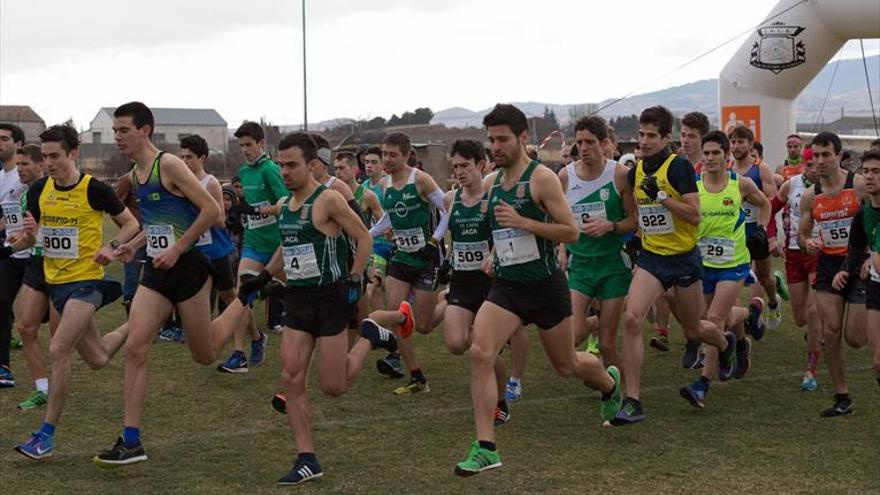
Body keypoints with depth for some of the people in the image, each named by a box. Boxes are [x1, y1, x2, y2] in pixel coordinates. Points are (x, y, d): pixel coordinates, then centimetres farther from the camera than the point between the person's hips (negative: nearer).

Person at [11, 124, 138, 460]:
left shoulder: (94, 189, -12)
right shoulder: (38, 191, 2)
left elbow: (132, 224, -1)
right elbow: (30, 239, 12)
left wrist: (112, 246, -19)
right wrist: (28, 235, -12)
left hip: (86, 281, -6)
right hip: (55, 282, 6)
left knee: (58, 350, -21)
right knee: (97, 360, 15)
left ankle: (47, 434, -11)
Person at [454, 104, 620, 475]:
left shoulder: (542, 178, -13)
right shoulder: (490, 182, 5)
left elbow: (571, 232, -16)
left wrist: (523, 223, -25)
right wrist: (497, 252, 11)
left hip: (544, 285, -4)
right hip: (505, 285, 4)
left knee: (566, 366, 14)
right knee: (480, 353, -18)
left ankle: (609, 382, 51)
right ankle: (485, 448, -16)